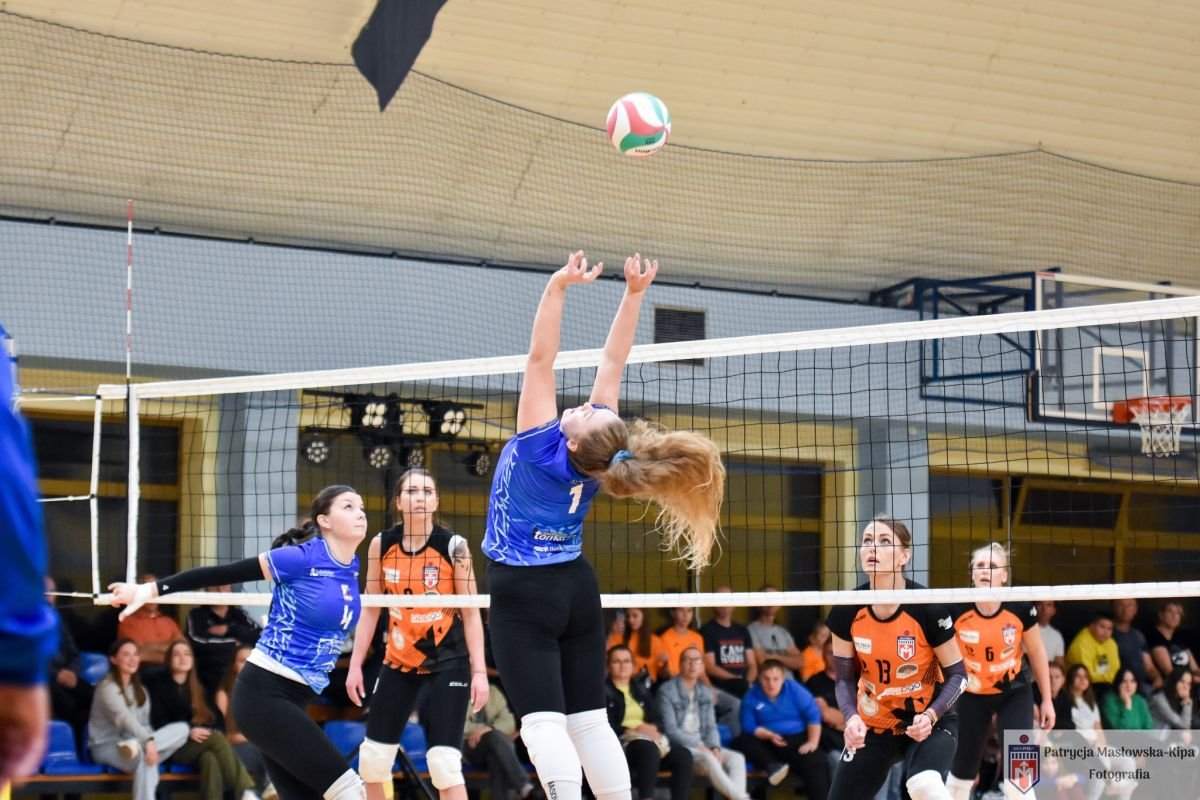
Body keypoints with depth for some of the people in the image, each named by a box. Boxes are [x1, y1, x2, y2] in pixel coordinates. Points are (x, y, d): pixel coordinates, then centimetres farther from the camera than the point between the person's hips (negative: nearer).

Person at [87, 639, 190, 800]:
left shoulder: (139, 690, 17)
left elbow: (144, 724, 9)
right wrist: (148, 740, -42)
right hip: (106, 747, -7)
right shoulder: (107, 687, -10)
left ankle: (136, 746, -37)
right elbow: (124, 718, -27)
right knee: (144, 755, -40)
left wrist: (148, 742, -14)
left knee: (182, 729, -16)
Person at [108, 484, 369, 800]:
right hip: (264, 693, -9)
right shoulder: (300, 557, -14)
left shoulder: (351, 566, 7)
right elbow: (221, 574, -11)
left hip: (292, 699, 9)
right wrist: (151, 590, -11)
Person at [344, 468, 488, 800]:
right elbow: (370, 610, 6)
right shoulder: (381, 544, -2)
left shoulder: (453, 546, -11)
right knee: (372, 759, 4)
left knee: (444, 762, -14)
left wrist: (479, 671, -13)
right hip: (399, 661, 4)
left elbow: (471, 613, -8)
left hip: (448, 661, -4)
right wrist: (355, 665, 4)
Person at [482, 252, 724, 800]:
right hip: (576, 588, 6)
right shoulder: (602, 452, -8)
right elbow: (612, 362, -3)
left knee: (542, 719, -13)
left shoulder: (543, 446, -21)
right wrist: (634, 294, -5)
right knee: (589, 719, 8)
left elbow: (540, 359, -24)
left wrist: (558, 288, -28)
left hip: (523, 595, -6)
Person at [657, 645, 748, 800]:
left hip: (703, 746, 7)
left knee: (737, 758, -19)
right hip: (679, 747, -7)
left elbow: (711, 727, 12)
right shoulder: (667, 691, -4)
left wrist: (715, 748, -10)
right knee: (708, 758, -35)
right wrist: (699, 746, -18)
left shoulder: (705, 693, 16)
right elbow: (670, 730, -11)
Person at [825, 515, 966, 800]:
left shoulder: (928, 608, -21)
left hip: (929, 722, -4)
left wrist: (930, 716, -26)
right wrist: (852, 717, -20)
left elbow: (957, 674, -10)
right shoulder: (846, 611, -11)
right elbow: (845, 678, 0)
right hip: (874, 724, 4)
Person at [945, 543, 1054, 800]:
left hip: (1014, 693, -1)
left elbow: (1036, 652, -3)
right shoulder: (957, 610, -21)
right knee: (962, 771, 10)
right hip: (972, 695, 1)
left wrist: (1047, 699, 3)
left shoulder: (1021, 609, -20)